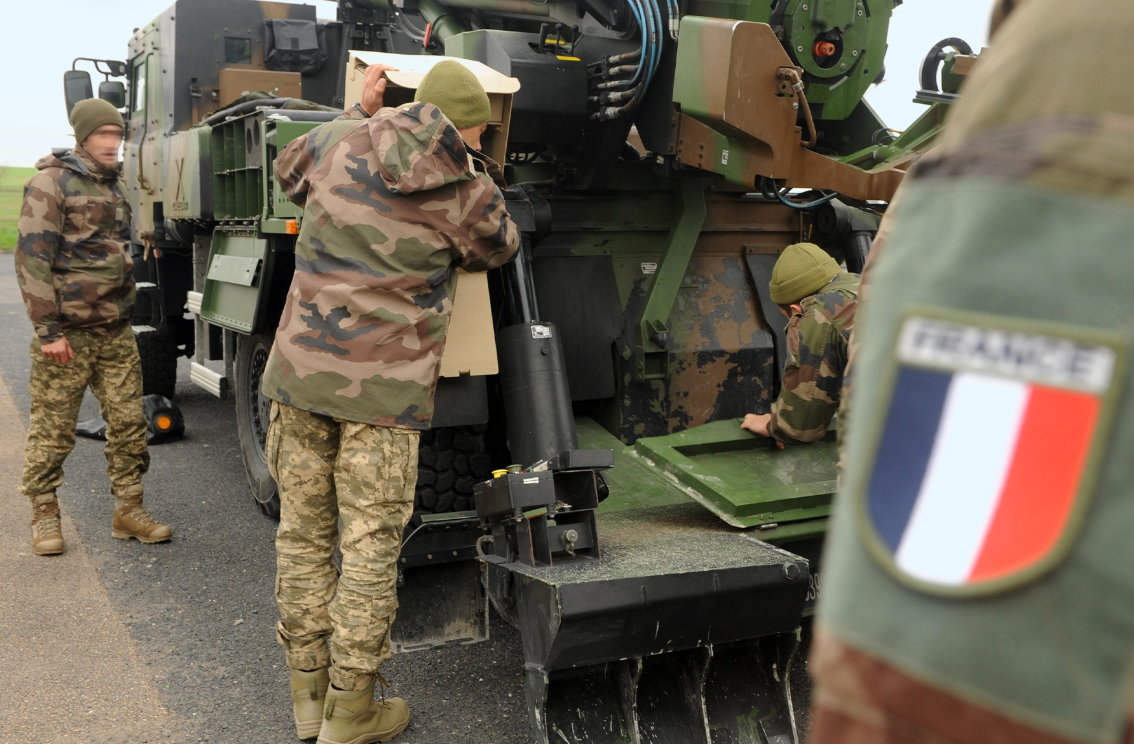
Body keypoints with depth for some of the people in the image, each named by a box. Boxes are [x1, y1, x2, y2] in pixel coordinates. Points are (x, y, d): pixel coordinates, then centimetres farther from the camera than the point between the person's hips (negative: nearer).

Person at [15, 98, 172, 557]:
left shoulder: (113, 185, 16)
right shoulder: (52, 182, -7)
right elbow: (32, 258, -13)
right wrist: (48, 329, -16)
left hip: (116, 330, 7)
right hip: (68, 332, -6)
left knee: (128, 423, 5)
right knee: (52, 429, 2)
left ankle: (128, 510, 15)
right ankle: (44, 514, 17)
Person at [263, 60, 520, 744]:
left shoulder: (338, 142, 5)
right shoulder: (466, 187, -5)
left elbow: (290, 172, 28)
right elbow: (497, 248, 15)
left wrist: (359, 112, 31)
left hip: (301, 371, 5)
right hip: (384, 387, -4)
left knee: (304, 530, 14)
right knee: (371, 545, 5)